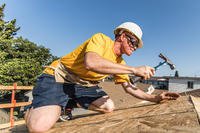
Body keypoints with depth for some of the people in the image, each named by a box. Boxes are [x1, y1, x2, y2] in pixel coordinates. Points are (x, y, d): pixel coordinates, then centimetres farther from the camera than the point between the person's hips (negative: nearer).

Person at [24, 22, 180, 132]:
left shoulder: (120, 63, 5)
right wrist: (134, 69, -35)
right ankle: (32, 111, 13)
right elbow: (91, 63, -39)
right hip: (58, 77, -7)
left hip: (85, 85, 8)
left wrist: (154, 98, 1)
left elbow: (130, 88, 11)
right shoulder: (101, 39, -18)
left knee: (109, 107, -6)